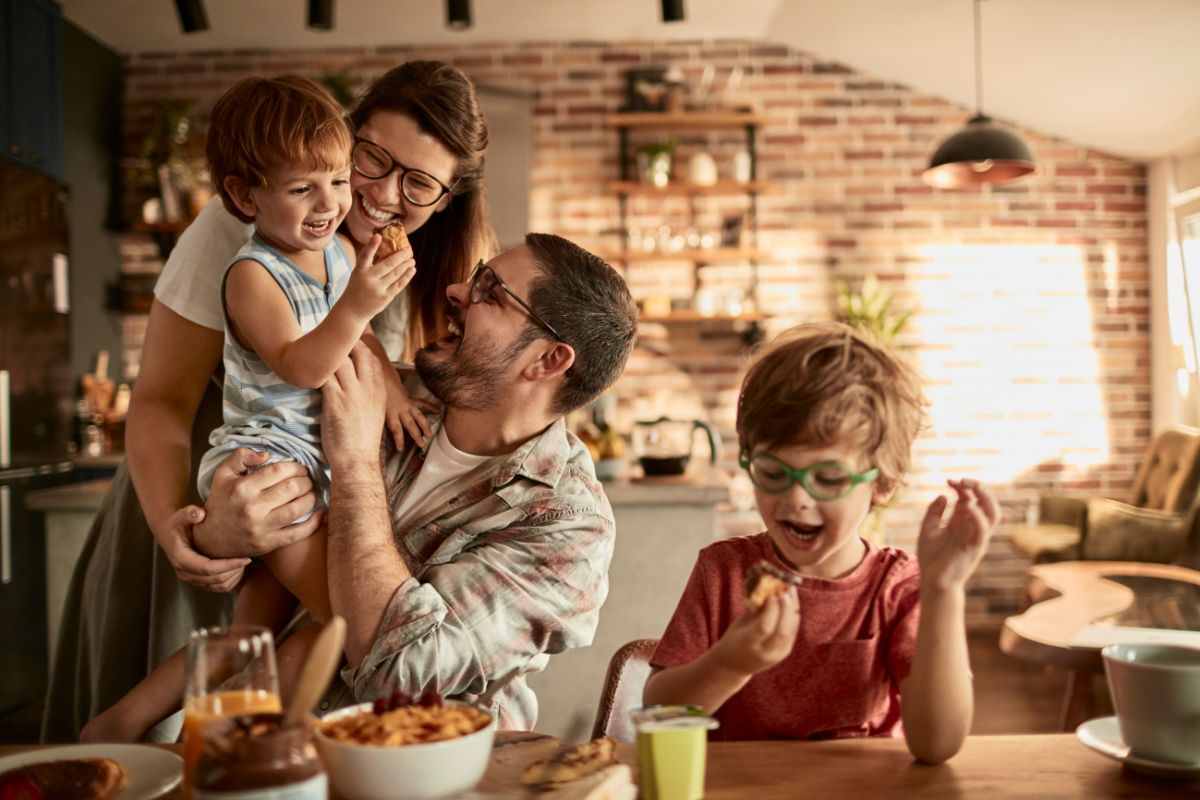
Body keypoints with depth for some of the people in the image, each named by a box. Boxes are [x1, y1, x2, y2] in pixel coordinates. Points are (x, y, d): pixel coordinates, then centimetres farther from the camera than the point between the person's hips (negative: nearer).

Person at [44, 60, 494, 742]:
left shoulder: (436, 272, -5)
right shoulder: (243, 229, -18)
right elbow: (161, 401, -20)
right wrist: (180, 531, -36)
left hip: (324, 533, 3)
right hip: (201, 505, -3)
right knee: (171, 730, 6)